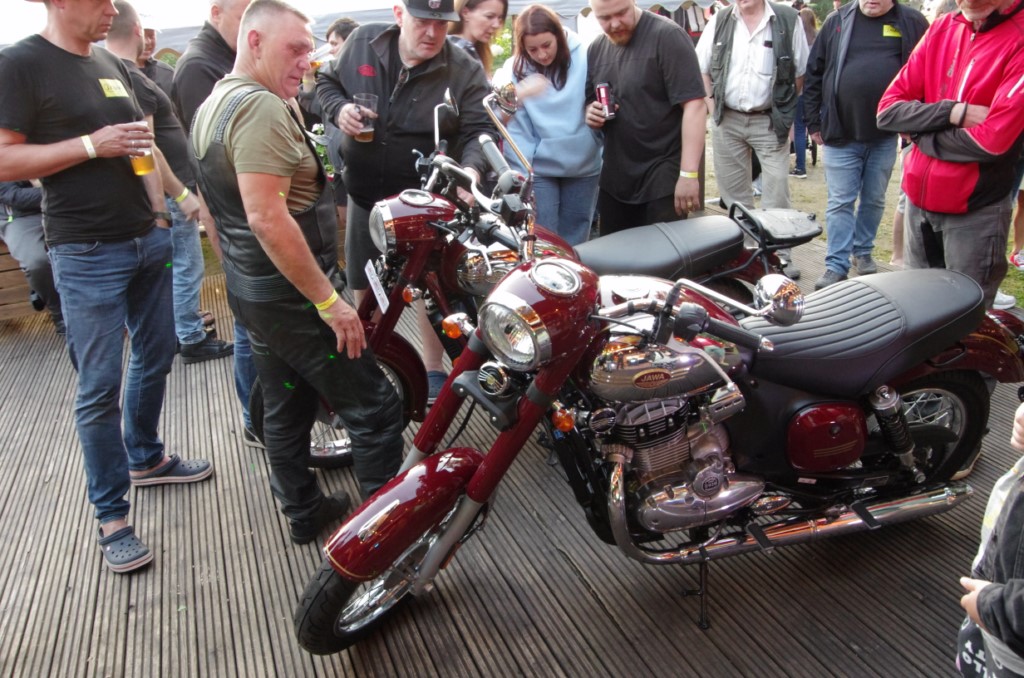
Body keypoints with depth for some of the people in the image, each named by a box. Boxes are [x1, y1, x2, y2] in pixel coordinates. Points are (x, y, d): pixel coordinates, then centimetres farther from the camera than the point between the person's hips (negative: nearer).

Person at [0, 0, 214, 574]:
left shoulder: (113, 65, 13)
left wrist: (161, 208, 16)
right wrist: (92, 145, -21)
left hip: (148, 241, 8)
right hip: (88, 254, -8)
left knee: (156, 358, 18)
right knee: (100, 389, -3)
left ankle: (146, 458, 39)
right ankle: (112, 516, 8)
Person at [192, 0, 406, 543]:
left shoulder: (213, 105, 12)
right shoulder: (260, 106, -20)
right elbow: (267, 218, -28)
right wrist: (329, 300, -24)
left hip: (250, 290, 10)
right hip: (293, 295, -10)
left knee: (286, 409, 19)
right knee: (375, 411, -1)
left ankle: (303, 513, 33)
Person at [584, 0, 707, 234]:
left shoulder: (667, 35, -12)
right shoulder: (596, 48, 10)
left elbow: (694, 104, -17)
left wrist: (688, 173, -23)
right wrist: (591, 113, -2)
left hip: (662, 177, -7)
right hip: (614, 178, 7)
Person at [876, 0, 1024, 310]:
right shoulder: (941, 28, 5)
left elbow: (993, 141, -22)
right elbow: (888, 109, -1)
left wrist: (923, 134, -8)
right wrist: (952, 112, -16)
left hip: (975, 209, -6)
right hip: (919, 197, 6)